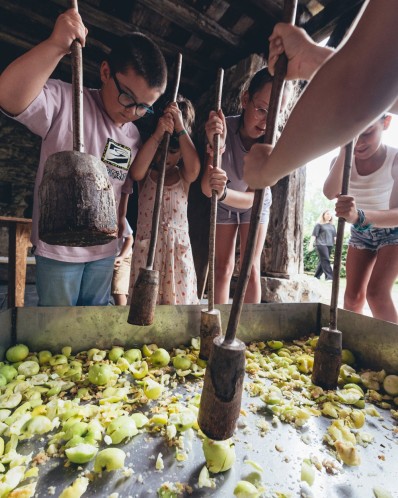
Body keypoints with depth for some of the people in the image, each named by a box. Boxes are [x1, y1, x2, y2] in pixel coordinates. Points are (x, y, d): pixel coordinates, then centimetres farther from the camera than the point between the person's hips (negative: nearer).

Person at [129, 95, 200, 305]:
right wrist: (158, 133, -22)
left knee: (178, 298, 9)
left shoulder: (183, 176, 4)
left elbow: (194, 168, -19)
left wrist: (181, 129, -17)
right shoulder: (147, 174, 2)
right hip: (147, 247, 0)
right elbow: (136, 172, -22)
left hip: (177, 249, 1)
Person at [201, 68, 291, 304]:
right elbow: (207, 189, -34)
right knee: (224, 268, 3)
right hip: (224, 206, 1)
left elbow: (252, 197, -31)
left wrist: (223, 193, -52)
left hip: (256, 205, 0)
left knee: (251, 269, -2)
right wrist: (216, 148, -51)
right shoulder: (223, 127, -27)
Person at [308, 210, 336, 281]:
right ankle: (330, 277, -12)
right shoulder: (319, 224, 2)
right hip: (321, 244, -6)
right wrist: (311, 244, -11)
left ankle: (317, 276, 17)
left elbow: (334, 236, 19)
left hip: (330, 245, 6)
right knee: (326, 260, -11)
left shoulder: (332, 226, 19)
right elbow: (314, 235, -4)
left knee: (323, 261, 8)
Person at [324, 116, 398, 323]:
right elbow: (330, 193, -35)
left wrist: (360, 216, -57)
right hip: (360, 232, 3)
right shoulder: (343, 161, -14)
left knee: (377, 291, -19)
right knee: (353, 294, 0)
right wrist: (344, 151, -39)